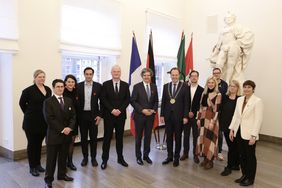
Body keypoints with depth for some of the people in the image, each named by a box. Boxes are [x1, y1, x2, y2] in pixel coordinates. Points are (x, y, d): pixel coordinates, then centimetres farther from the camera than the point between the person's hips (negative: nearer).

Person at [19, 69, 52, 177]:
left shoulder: (48, 90, 3)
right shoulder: (28, 90, -12)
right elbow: (22, 103, 0)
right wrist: (29, 113, 5)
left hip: (44, 122, 5)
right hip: (31, 122, -4)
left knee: (39, 143, 16)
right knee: (32, 144, 8)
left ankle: (38, 164, 30)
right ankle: (32, 167, 20)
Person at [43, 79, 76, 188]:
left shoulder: (69, 101, 9)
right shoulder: (48, 102, -6)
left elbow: (73, 116, 6)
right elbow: (49, 119, -14)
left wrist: (70, 127, -11)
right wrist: (62, 129, -17)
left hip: (67, 134, 5)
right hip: (54, 134, -4)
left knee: (63, 157, 15)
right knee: (51, 158, 5)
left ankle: (62, 174, 31)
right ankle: (48, 179, 18)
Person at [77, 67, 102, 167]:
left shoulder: (98, 86, -2)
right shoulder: (78, 86, 0)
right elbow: (76, 101, 2)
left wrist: (99, 115, -6)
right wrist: (77, 116, -3)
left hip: (94, 115, -1)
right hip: (82, 115, 1)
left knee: (93, 137, 7)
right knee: (83, 138, 10)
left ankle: (93, 157, 22)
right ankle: (85, 157, 25)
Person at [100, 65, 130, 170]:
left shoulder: (125, 85, 6)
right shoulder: (106, 84, 1)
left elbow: (127, 99, 2)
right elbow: (103, 99, -5)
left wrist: (120, 110, -11)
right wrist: (112, 110, -14)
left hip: (121, 115, 2)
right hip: (108, 115, -2)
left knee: (120, 137, 11)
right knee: (107, 137, 5)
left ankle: (120, 158, 24)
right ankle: (105, 160, 16)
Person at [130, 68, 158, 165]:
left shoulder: (154, 86, 7)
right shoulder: (137, 86, -6)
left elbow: (156, 101, 11)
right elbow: (132, 101, -9)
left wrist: (153, 110, -6)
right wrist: (142, 110, -16)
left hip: (150, 115, 4)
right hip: (139, 115, -3)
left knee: (148, 136, 11)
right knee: (138, 137, 8)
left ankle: (146, 155, 26)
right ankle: (138, 157, 22)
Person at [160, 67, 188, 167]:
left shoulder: (184, 86, -4)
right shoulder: (166, 86, 6)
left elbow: (186, 102, -5)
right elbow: (163, 101, 7)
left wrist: (185, 116, -9)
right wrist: (162, 115, 3)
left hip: (179, 116, -3)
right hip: (168, 115, 3)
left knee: (178, 137, 9)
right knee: (169, 137, 11)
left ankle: (176, 157, 22)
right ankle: (169, 156, 25)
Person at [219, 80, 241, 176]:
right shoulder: (225, 97, 5)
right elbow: (221, 111, 8)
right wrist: (220, 123, 4)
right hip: (225, 126, 5)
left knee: (232, 147, 3)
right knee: (233, 146, 16)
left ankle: (229, 167, 14)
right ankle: (235, 165, 30)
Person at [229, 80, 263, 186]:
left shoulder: (258, 101, -10)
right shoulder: (239, 99, 8)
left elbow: (258, 120, -13)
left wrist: (253, 136, -16)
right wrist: (232, 129, 7)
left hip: (249, 134, -5)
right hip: (239, 131, 6)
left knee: (250, 156, 8)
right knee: (242, 155, 15)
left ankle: (250, 179, 24)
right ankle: (244, 175, 31)